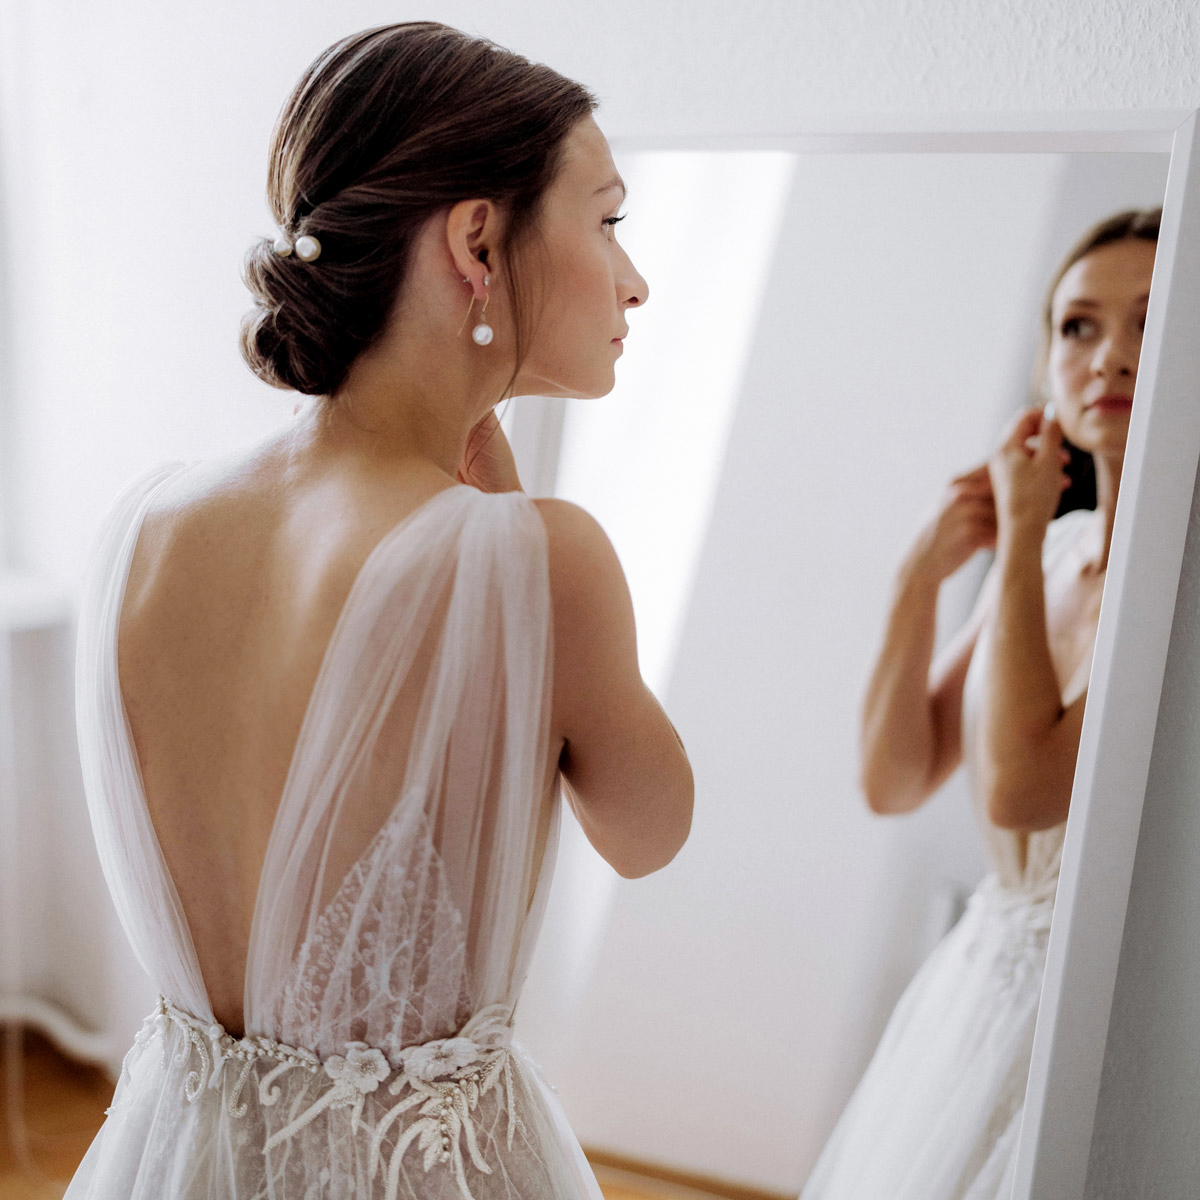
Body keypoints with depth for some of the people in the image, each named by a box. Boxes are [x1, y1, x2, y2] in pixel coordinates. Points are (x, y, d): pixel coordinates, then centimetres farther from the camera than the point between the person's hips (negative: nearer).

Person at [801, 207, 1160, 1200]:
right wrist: (925, 570, -9)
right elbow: (894, 781, 1)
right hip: (977, 986, 6)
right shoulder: (1055, 552, 1)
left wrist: (1019, 538, -18)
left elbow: (1020, 786, -27)